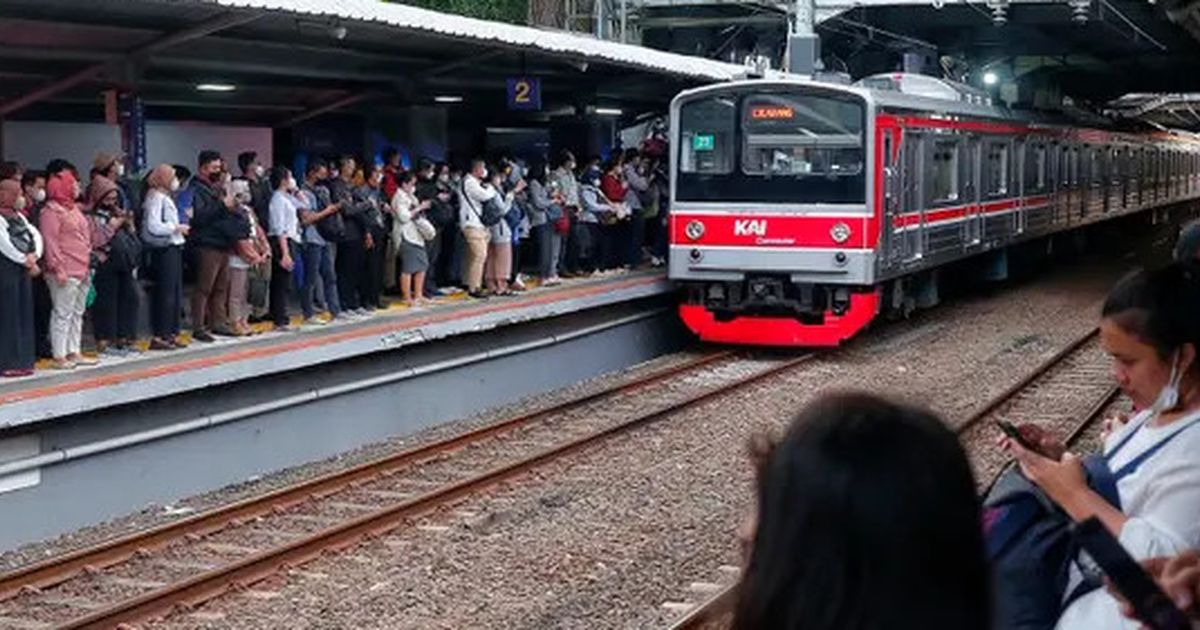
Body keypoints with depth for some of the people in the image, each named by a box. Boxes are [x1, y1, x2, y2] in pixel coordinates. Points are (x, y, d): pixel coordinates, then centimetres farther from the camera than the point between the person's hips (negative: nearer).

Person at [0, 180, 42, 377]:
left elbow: (35, 235, 13)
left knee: (24, 315, 9)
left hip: (23, 270, 8)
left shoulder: (18, 217, 16)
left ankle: (22, 360, 14)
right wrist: (28, 262, -9)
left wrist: (34, 255, -6)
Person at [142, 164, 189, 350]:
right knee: (165, 293, -8)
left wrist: (180, 227, 9)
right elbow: (154, 226, -21)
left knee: (176, 293, 12)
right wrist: (177, 227, -13)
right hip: (164, 249, -10)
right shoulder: (156, 197, -11)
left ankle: (171, 334, 18)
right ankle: (159, 336, -5)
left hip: (174, 247, 10)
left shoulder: (166, 197, 19)